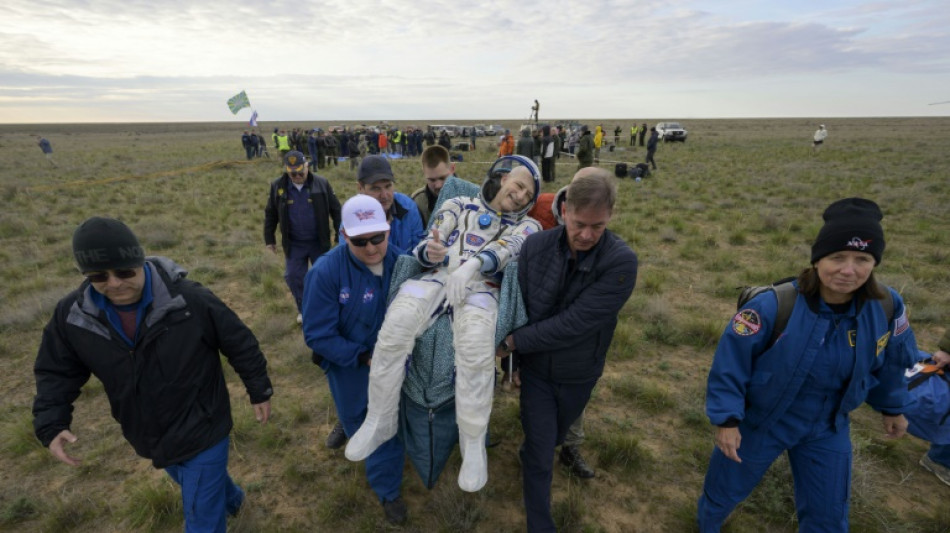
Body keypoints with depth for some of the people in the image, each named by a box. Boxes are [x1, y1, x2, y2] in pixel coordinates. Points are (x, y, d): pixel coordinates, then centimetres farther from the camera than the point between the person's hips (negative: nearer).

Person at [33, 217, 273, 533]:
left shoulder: (190, 299, -25)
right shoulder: (73, 315, -11)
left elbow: (239, 343, -14)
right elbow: (57, 372, 5)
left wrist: (259, 391, -6)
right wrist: (51, 424, -11)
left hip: (203, 432, -5)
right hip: (152, 439, 6)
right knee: (202, 487, 32)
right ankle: (231, 499, 64)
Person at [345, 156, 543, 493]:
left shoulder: (525, 226, 19)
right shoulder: (459, 206, 22)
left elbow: (506, 247, -5)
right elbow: (422, 251, 12)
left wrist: (472, 264, -26)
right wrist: (431, 253, -15)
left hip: (480, 287, -1)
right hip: (437, 278, 2)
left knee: (476, 344, -35)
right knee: (395, 327, -29)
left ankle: (474, 444, -15)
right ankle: (379, 422, -8)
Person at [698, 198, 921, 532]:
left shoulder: (887, 308, -16)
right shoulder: (772, 306, -32)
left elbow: (890, 362, 5)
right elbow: (730, 362, -22)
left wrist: (892, 407, 18)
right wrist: (727, 418, -21)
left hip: (827, 430, 3)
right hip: (758, 422, -3)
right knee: (724, 491, 20)